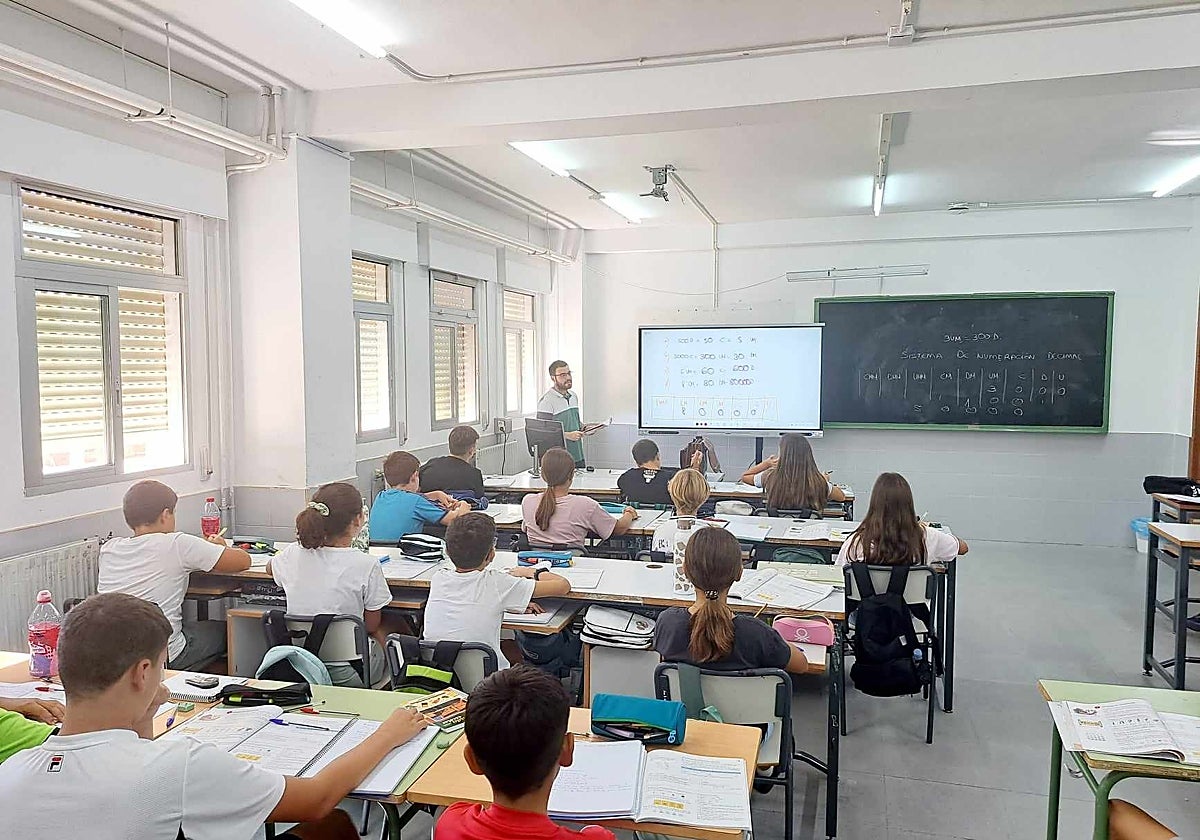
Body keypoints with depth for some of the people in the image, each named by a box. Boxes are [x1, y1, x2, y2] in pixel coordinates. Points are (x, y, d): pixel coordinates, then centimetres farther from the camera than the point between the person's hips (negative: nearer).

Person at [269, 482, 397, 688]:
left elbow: (270, 568, 20)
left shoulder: (294, 554, -8)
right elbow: (371, 625, -6)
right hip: (347, 674, -4)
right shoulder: (366, 565, -20)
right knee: (382, 632, 29)